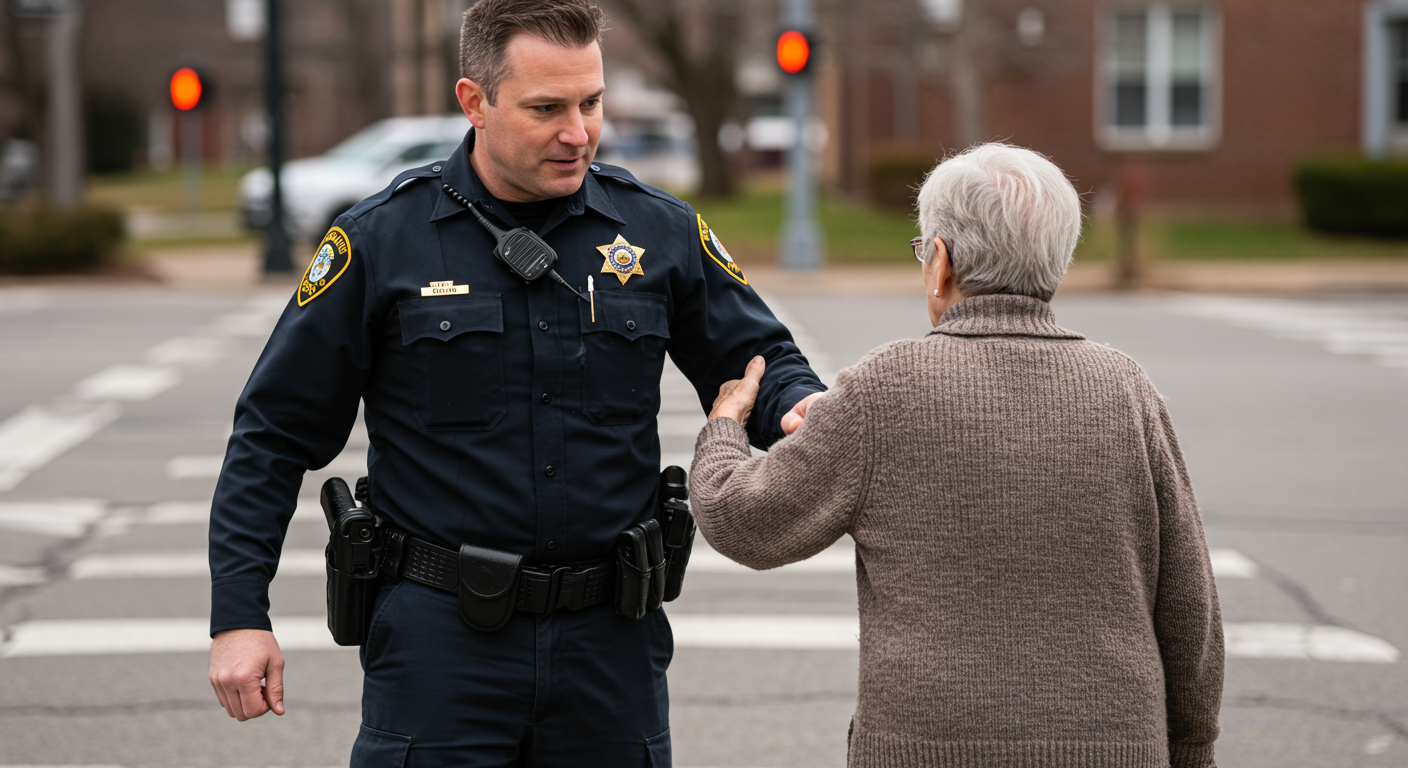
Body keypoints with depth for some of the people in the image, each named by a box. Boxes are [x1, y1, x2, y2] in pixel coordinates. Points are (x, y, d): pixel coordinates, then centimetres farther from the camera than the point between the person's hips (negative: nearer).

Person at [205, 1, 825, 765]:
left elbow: (756, 361, 13)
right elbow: (275, 435, 0)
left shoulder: (659, 231, 3)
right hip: (439, 641, -2)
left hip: (609, 644, 3)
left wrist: (800, 406, -12)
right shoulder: (380, 240, -4)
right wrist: (238, 615, -4)